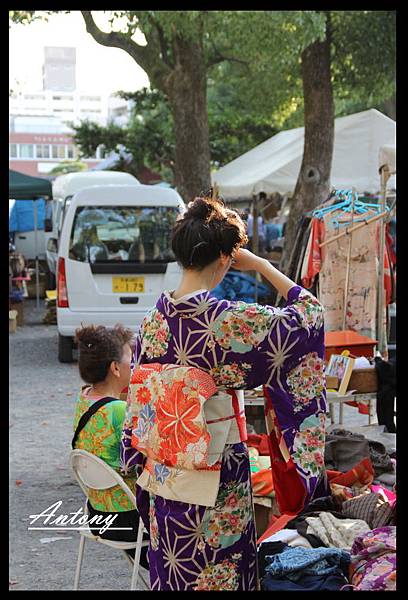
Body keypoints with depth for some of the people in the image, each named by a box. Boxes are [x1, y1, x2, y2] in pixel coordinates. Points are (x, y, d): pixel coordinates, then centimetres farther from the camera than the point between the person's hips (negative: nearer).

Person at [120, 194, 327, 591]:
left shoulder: (153, 321, -2)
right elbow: (308, 314, -7)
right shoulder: (230, 320, -20)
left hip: (163, 481, 6)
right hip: (218, 484, -6)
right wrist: (260, 265, -3)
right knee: (220, 574, 9)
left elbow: (138, 404, 6)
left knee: (173, 569, 18)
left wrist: (144, 469, 17)